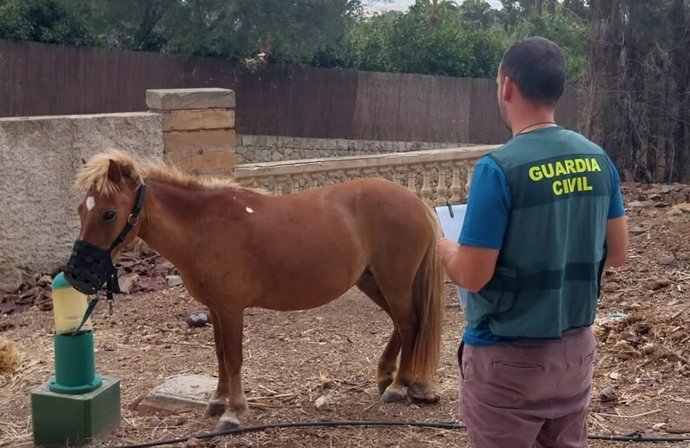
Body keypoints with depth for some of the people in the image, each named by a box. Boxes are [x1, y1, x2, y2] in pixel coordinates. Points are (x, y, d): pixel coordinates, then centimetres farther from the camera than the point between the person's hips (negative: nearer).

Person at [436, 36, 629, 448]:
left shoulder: (499, 168, -21)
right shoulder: (598, 160, -2)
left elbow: (472, 276, -20)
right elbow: (617, 252, 7)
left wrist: (445, 249, 0)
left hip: (508, 357, -6)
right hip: (577, 348, 6)